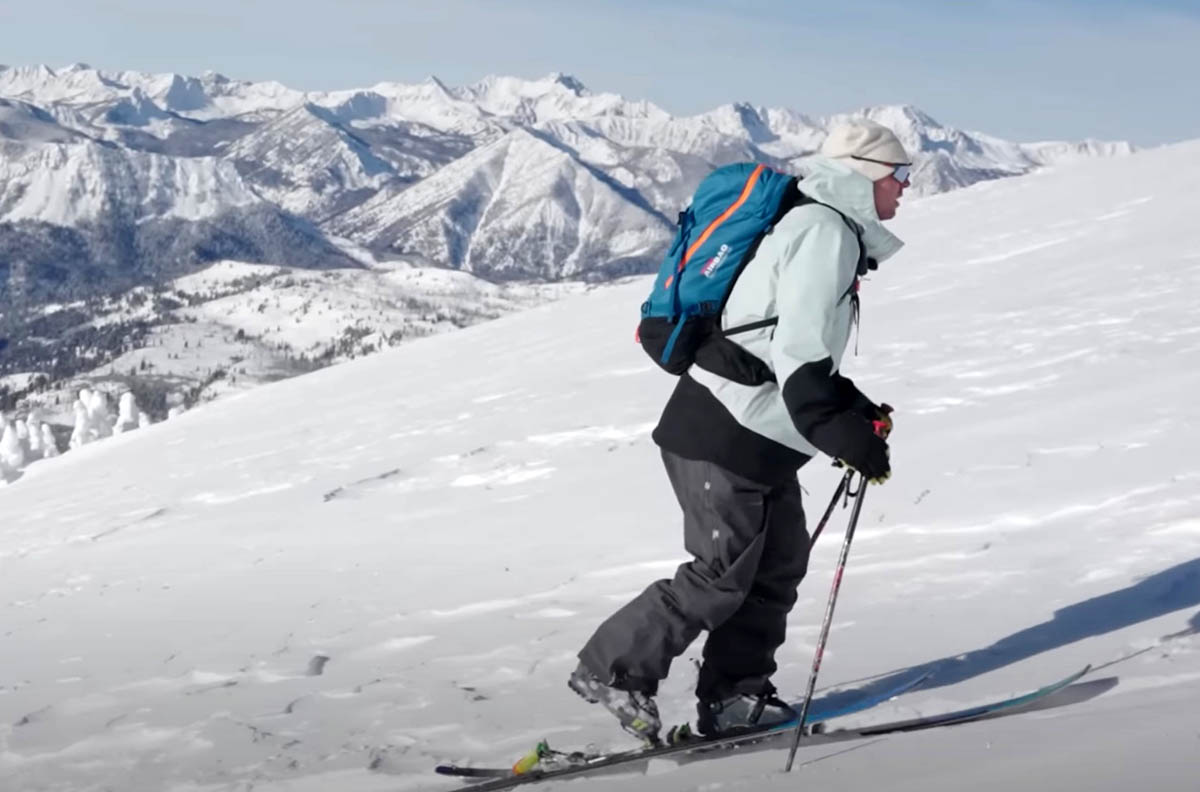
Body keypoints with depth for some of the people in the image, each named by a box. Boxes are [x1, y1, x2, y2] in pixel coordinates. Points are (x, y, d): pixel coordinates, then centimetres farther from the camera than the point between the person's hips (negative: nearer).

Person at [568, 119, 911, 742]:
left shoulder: (831, 231, 19)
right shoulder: (825, 232, -15)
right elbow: (798, 362, -23)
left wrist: (860, 410, 14)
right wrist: (852, 440, -23)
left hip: (758, 438, 11)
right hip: (727, 439, -11)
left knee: (779, 563, 12)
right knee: (723, 577, -4)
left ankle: (733, 700, 19)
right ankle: (614, 671, 7)